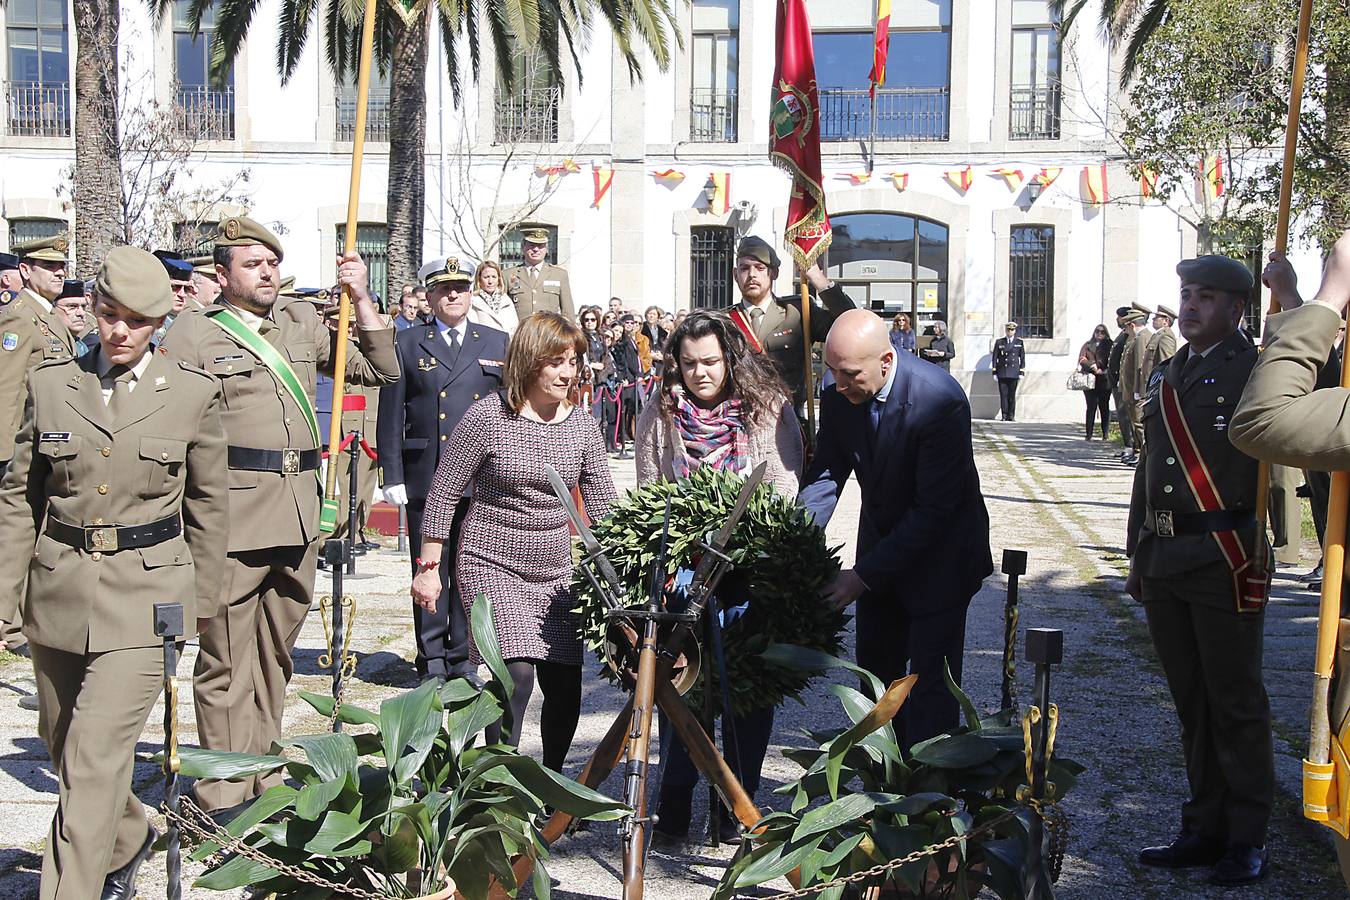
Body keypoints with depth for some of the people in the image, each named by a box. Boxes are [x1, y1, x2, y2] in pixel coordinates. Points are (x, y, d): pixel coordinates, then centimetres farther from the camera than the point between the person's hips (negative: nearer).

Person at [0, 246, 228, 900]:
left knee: (95, 760, -11)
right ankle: (128, 841, 46)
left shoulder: (193, 394, -2)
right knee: (65, 745, 19)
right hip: (59, 592, 4)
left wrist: (202, 598, 11)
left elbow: (207, 505, 7)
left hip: (145, 598, -4)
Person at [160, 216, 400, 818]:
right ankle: (222, 799, 6)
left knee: (276, 656, 14)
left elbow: (379, 370, 17)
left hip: (299, 513, 6)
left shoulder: (303, 322, 16)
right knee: (226, 662, -2)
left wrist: (361, 300, 7)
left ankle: (260, 781, 25)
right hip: (233, 515, -5)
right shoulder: (193, 333, 0)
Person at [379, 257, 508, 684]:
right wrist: (393, 474, -2)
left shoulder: (498, 343, 11)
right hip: (425, 476, -1)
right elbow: (391, 416, 5)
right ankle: (432, 662, 12)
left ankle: (462, 659, 14)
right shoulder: (407, 344, 7)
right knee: (429, 569, 3)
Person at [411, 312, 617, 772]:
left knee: (565, 686, 2)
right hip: (491, 565, -4)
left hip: (555, 571, 4)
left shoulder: (582, 426, 4)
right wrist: (428, 567, -3)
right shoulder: (488, 417, -9)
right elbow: (443, 494, -3)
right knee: (518, 671, -21)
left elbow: (602, 507, 8)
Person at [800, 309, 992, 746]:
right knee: (876, 674, 14)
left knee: (929, 679, -4)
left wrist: (865, 575, -27)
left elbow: (934, 509, -28)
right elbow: (824, 476, -6)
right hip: (881, 542, 6)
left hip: (939, 551, -6)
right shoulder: (838, 397, -12)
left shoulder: (939, 400, -31)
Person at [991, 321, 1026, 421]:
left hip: (1014, 373, 0)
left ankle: (1011, 415, 5)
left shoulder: (1019, 342, 8)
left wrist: (1022, 372, 1)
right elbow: (995, 357, 7)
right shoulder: (999, 342, 8)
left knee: (1012, 395, 0)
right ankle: (1004, 415, 1)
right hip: (1002, 373, 0)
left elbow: (1022, 358, 8)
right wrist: (994, 372, 1)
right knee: (1003, 394, -3)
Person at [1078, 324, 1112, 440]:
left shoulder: (1109, 345, 9)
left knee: (1104, 407, 1)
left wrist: (1103, 371, -13)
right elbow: (1081, 359, 3)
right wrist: (1092, 366, -14)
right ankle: (1088, 435, 0)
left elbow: (1112, 362, 2)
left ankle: (1105, 435, 3)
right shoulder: (1087, 345, 14)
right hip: (1090, 380, 1)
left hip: (1104, 380, -1)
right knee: (1091, 407, -1)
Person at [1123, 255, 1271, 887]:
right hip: (1165, 561, 7)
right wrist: (1139, 555, 20)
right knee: (1192, 703, 13)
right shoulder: (1166, 376, 16)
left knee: (1235, 702, 2)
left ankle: (1246, 840, 14)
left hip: (1224, 561, -7)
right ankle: (1205, 829, 24)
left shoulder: (1257, 370, -4)